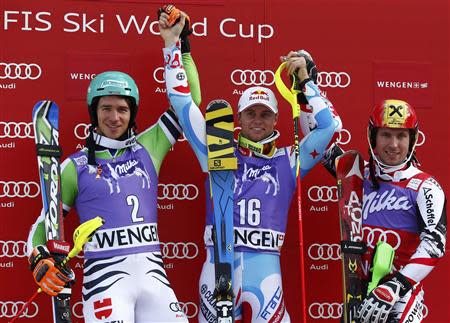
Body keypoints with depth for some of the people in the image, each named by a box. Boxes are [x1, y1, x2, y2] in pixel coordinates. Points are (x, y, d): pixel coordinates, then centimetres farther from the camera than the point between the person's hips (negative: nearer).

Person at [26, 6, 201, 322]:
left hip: (152, 272, 3)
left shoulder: (147, 148, 13)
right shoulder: (75, 166, 6)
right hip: (105, 275, -3)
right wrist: (40, 261, -9)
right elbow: (43, 223, 10)